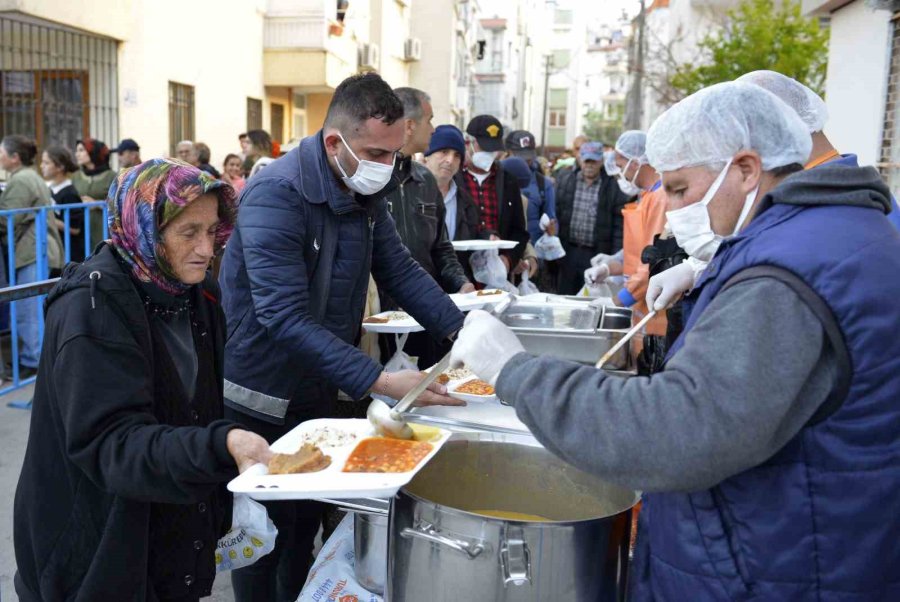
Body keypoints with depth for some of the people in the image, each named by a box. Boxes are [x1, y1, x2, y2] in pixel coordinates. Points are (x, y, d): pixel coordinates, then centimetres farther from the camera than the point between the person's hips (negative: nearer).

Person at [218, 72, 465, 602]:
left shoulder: (365, 191, 1)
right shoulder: (277, 194, -25)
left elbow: (401, 271, 4)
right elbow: (285, 318, -32)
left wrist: (460, 332, -9)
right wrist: (379, 382, -38)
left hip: (319, 394, 7)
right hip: (263, 403, -7)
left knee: (307, 523, 19)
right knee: (267, 536, 8)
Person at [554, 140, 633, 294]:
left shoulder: (613, 186, -3)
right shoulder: (564, 180, 7)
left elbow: (619, 224, -3)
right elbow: (555, 213, 8)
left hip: (597, 254, -3)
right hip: (568, 251, 3)